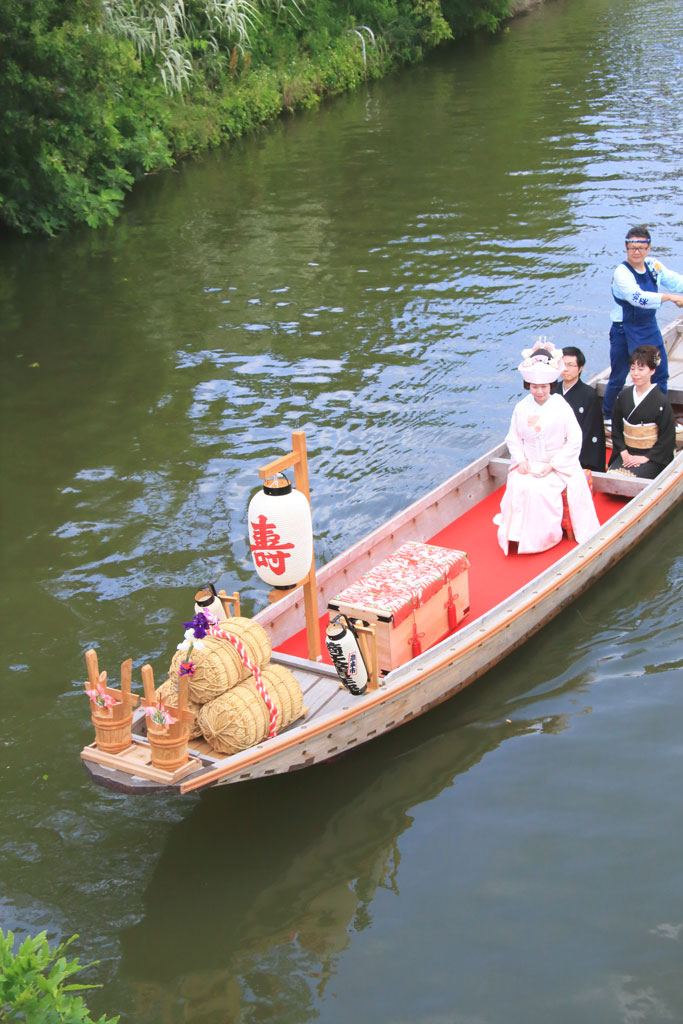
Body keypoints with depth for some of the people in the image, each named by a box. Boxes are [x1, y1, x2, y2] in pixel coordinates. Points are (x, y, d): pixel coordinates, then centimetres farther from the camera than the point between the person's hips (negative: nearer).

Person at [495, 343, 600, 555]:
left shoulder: (561, 408, -8)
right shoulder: (521, 408, 2)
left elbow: (574, 441, -8)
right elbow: (513, 438, 9)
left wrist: (553, 465, -14)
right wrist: (521, 460, -9)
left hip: (558, 466, -3)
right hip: (529, 464, 4)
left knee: (540, 490, -28)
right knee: (517, 487, -24)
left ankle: (544, 536, -7)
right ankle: (519, 533, -6)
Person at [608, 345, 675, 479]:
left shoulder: (661, 401, -7)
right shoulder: (624, 396, 7)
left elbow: (667, 438, -7)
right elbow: (616, 429, 11)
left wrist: (646, 458, -12)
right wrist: (624, 453, -2)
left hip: (651, 458, -4)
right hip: (626, 453, 4)